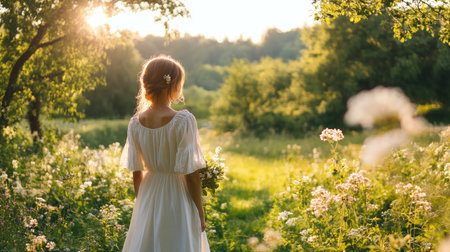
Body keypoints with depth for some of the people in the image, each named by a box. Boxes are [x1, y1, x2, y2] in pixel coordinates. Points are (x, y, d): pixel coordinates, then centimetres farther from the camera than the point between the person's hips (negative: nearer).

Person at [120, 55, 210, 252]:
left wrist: (141, 202, 17)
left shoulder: (136, 122, -5)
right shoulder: (184, 121, -18)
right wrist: (200, 214, -5)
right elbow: (191, 174, -16)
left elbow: (136, 173, 2)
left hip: (148, 198, 5)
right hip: (178, 200, -4)